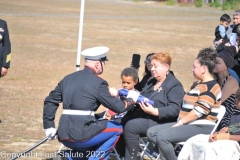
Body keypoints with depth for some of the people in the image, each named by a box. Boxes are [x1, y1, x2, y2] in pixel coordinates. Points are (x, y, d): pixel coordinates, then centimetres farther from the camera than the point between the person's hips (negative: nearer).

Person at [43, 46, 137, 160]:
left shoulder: (68, 79, 15)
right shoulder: (98, 83, -6)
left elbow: (50, 101, 17)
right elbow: (117, 107, -3)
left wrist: (49, 127, 21)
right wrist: (128, 103, 18)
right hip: (81, 136, -7)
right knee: (117, 129, 9)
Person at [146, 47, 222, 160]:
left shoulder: (210, 87, -13)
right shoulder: (200, 85, 21)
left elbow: (199, 111, -21)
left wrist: (179, 123, -17)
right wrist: (179, 123, 9)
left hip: (201, 128, -11)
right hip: (187, 124, 11)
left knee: (162, 135, -29)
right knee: (152, 132, 0)